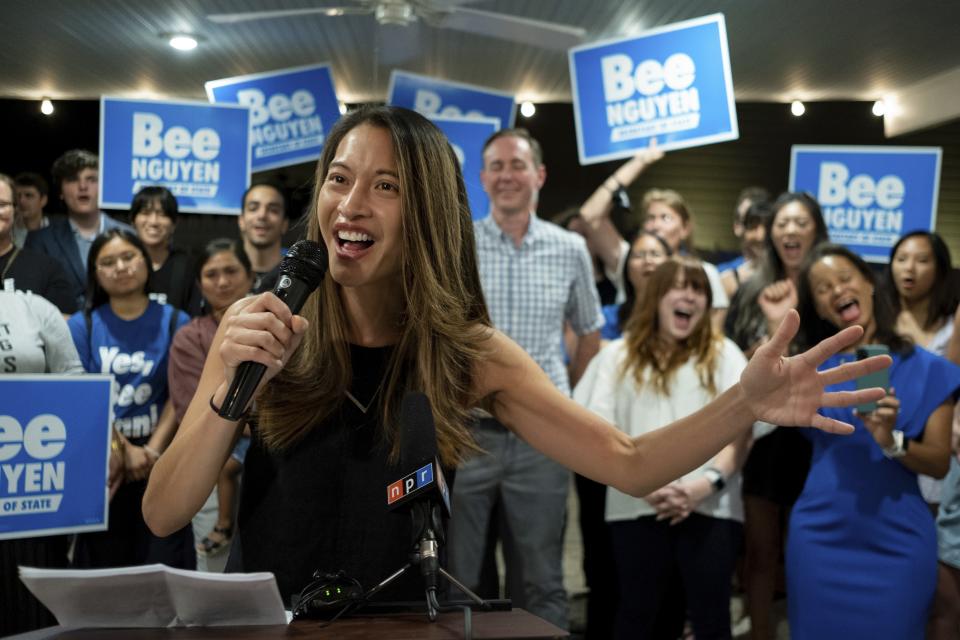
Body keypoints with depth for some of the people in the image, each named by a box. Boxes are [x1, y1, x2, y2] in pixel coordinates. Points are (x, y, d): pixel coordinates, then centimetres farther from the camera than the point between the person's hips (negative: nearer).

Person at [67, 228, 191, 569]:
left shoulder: (175, 322, 3)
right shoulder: (82, 325, 3)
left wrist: (153, 449, -13)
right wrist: (125, 450, -13)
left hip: (160, 457, 0)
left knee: (163, 564, 1)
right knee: (101, 564, 5)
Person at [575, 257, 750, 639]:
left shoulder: (724, 354, 13)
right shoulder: (619, 356, 11)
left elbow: (740, 430, 5)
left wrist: (707, 483, -12)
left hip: (710, 508, 0)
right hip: (637, 508, 0)